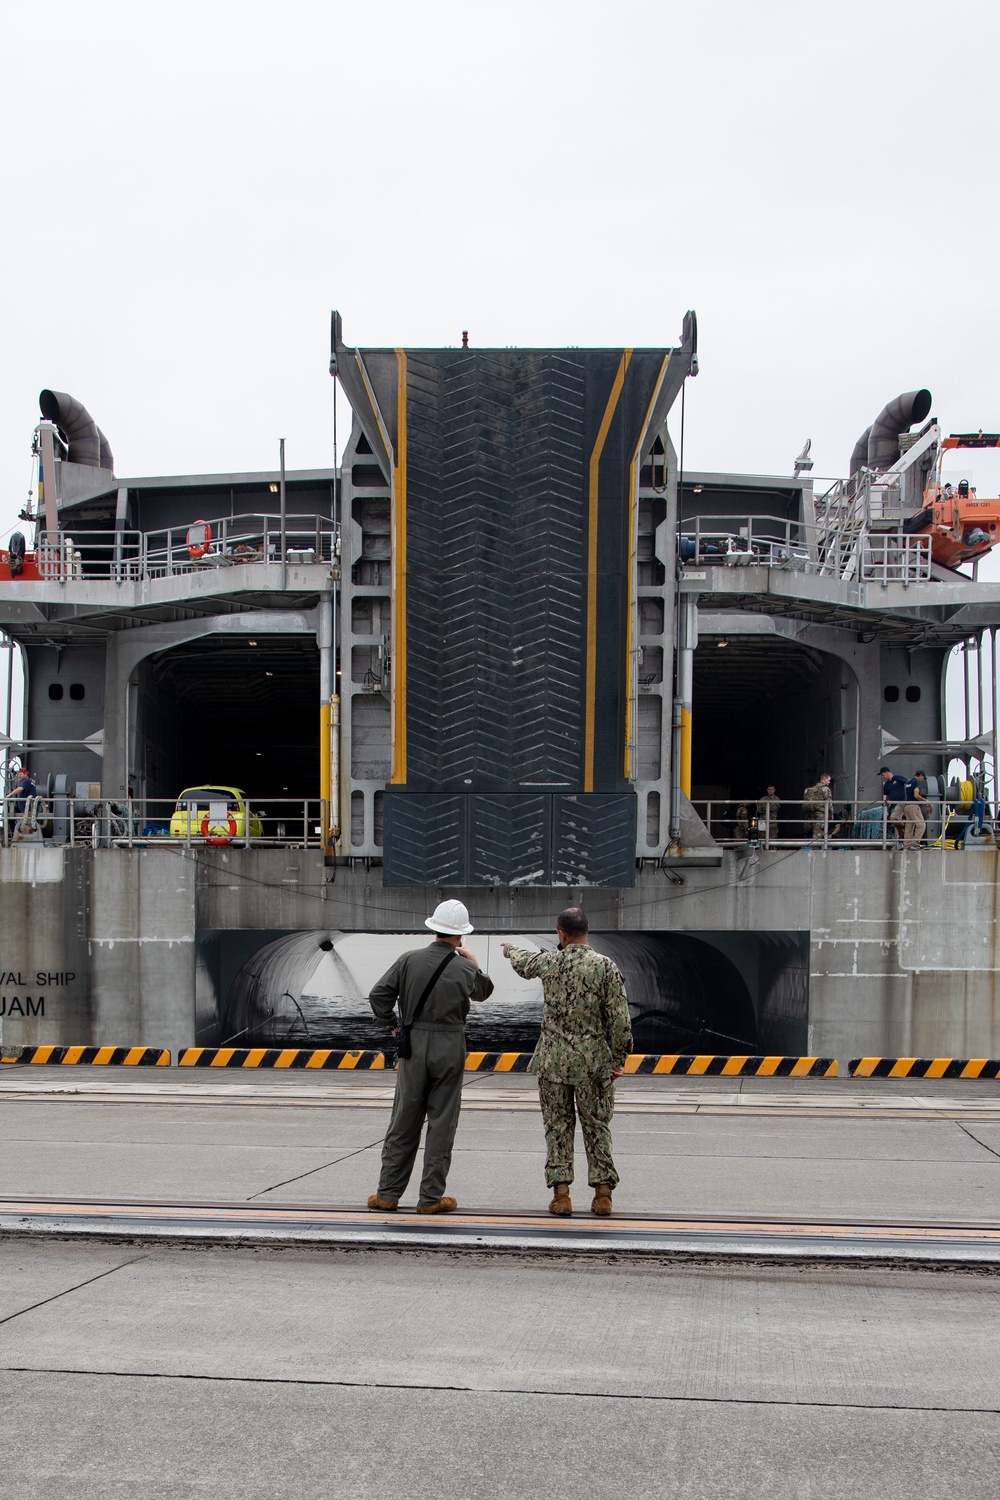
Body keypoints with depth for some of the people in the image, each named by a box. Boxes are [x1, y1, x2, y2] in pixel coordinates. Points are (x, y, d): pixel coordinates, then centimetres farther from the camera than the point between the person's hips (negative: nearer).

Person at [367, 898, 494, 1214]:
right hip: (449, 1049, -2)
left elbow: (378, 995, -5)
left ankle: (388, 1193, 14)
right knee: (441, 1125, 5)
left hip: (413, 1045, 2)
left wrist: (393, 1024, 9)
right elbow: (485, 991, 14)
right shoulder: (465, 969, -7)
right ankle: (431, 1197, 8)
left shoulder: (409, 960, -5)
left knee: (404, 1123, 10)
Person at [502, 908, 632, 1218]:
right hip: (593, 1061, -1)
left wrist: (510, 950, 47)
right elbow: (620, 1020, -11)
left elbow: (523, 964, 23)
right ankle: (603, 1192, 9)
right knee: (597, 1126, 9)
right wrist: (619, 1059, 0)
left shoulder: (548, 963, -2)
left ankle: (561, 1192, 6)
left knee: (557, 1126, 8)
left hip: (553, 1059, 1)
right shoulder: (606, 966, -10)